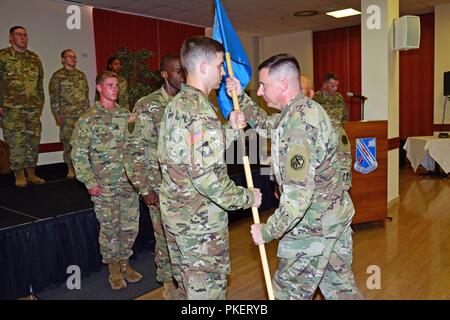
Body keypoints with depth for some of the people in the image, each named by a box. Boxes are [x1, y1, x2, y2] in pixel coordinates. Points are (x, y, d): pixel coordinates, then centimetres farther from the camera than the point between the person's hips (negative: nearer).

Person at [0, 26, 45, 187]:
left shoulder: (34, 58, 15)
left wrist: (40, 104, 14)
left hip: (33, 109, 5)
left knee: (34, 141, 6)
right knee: (16, 143, -2)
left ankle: (31, 173, 18)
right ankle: (19, 176, 8)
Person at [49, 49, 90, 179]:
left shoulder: (81, 75, 16)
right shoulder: (57, 76, 1)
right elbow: (54, 97, -1)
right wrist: (56, 114, -6)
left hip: (83, 114, 4)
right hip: (67, 115, -4)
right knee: (68, 142, -2)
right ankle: (70, 169, 9)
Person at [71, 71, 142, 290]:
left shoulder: (126, 115, 7)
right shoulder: (88, 119, -6)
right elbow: (78, 154, -6)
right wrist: (90, 182, -10)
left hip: (130, 183, 4)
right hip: (105, 186, -4)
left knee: (131, 226, 10)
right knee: (110, 228, 6)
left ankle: (124, 263, 30)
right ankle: (113, 268, 24)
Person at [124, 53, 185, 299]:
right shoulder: (147, 106, -9)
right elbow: (134, 150, -9)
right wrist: (144, 188, -11)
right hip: (160, 186, -4)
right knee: (165, 236, 9)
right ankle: (169, 282, 30)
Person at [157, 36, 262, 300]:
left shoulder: (175, 104, 8)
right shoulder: (201, 112, -23)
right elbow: (208, 177, -28)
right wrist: (248, 198, -15)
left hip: (174, 211, 9)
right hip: (201, 220, -9)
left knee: (188, 285, 24)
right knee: (208, 289, 8)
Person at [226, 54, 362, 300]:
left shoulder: (295, 125, -27)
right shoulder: (309, 107, 3)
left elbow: (298, 196, -30)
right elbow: (268, 125, 18)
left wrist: (267, 232, -20)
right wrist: (241, 97, 8)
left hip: (313, 224, -9)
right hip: (337, 214, 9)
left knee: (290, 291, 9)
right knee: (340, 283, 22)